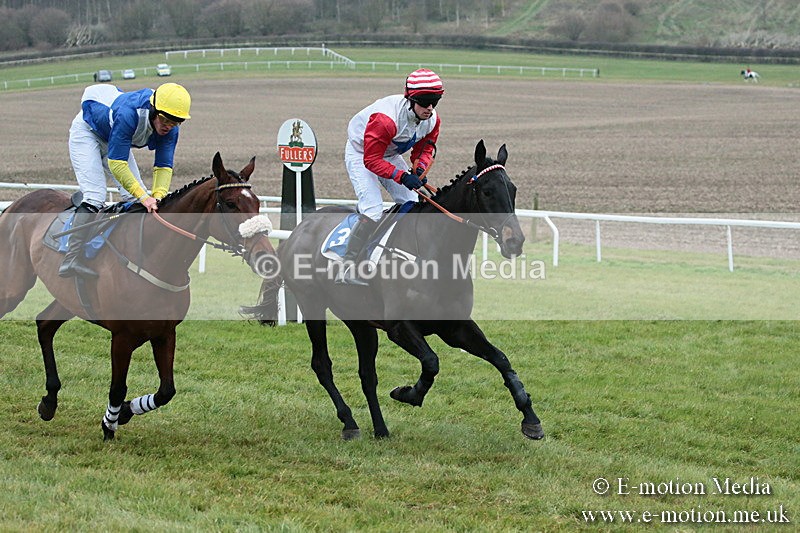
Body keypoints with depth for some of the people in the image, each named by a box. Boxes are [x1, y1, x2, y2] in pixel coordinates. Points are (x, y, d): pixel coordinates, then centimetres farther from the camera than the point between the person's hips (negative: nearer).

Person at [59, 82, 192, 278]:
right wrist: (143, 197, -44)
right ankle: (72, 260, -25)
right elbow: (116, 163, -40)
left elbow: (164, 166, -19)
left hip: (112, 140, 7)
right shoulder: (128, 114, -42)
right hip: (87, 131, -7)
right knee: (95, 197, -22)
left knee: (135, 197, -2)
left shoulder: (170, 129, -22)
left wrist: (157, 197, -36)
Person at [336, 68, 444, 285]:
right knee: (373, 210, -22)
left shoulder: (432, 120, -16)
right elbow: (372, 160, -33)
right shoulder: (385, 118, -39)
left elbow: (425, 149, 1)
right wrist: (402, 176, -41)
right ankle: (346, 267, -21)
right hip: (361, 154, -8)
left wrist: (420, 168, -21)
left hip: (390, 156, 8)